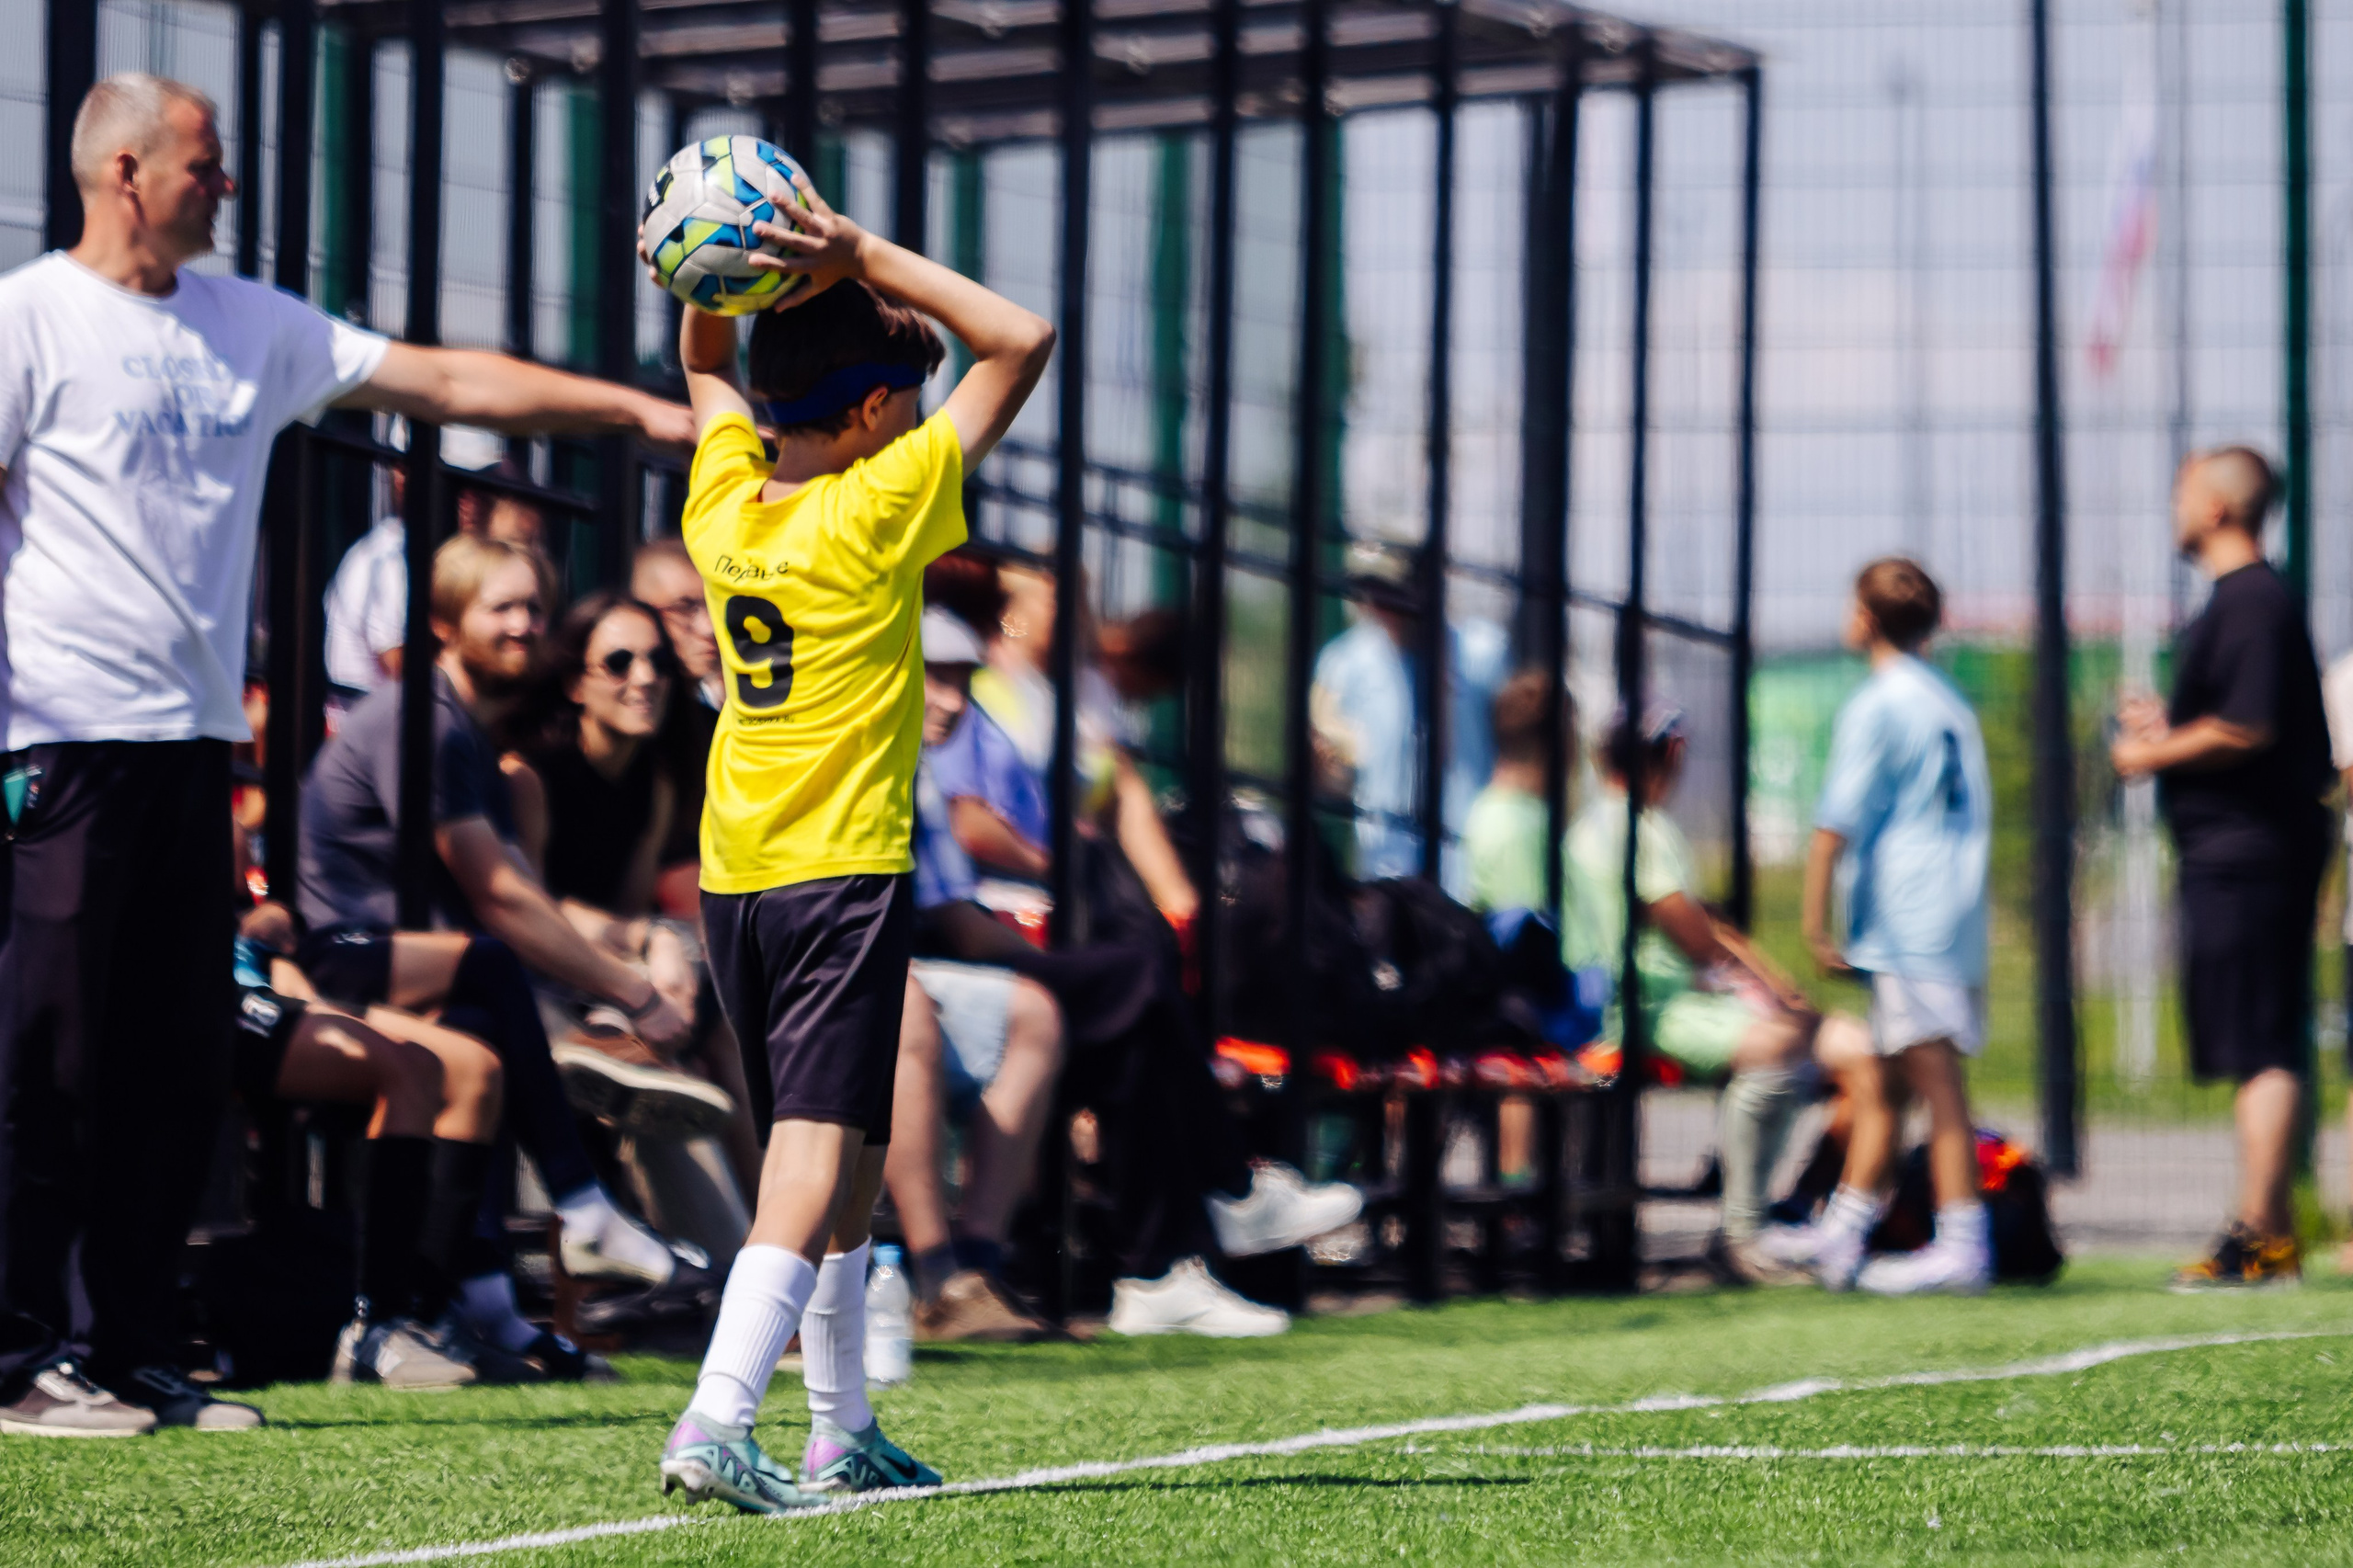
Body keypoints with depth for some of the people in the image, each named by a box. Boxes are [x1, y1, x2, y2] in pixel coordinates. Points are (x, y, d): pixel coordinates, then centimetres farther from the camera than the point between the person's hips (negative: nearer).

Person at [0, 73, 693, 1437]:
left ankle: (143, 1351, 12)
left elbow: (443, 381, 16)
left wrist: (645, 411, 10)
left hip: (198, 738, 7)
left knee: (184, 1058, 6)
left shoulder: (252, 327, 16)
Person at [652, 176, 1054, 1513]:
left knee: (847, 1150, 16)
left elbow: (708, 366, 26)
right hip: (845, 870, -7)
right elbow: (1022, 341, -10)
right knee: (818, 1144, -11)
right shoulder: (877, 512, -12)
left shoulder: (726, 506, 5)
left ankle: (844, 1435, 20)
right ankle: (719, 1420, -26)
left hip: (733, 879, 7)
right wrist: (864, 256, -10)